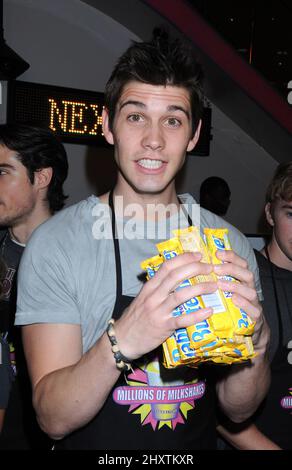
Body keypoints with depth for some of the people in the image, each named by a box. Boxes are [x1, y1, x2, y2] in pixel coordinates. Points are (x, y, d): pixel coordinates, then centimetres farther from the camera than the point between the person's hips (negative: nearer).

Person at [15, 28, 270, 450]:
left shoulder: (231, 246, -11)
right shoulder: (54, 244, -20)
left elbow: (237, 409, -7)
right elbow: (54, 419, -21)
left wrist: (255, 340, -26)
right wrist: (122, 340, -38)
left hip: (200, 445, 3)